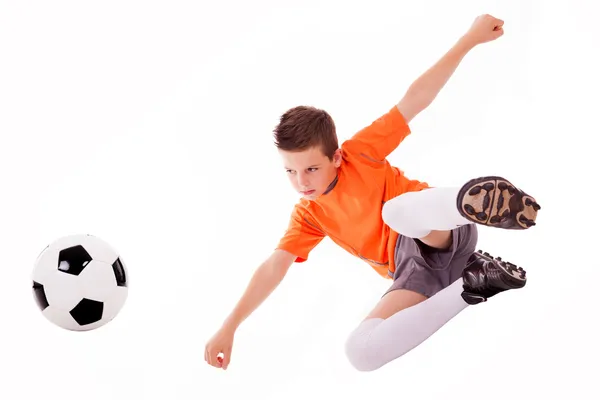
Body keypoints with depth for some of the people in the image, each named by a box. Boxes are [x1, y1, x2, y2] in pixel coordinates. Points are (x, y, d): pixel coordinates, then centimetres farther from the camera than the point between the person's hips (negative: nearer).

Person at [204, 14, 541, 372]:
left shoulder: (359, 153, -4)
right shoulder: (309, 214, 10)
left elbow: (415, 100, -9)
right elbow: (274, 268, 6)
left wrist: (470, 39, -14)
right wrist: (229, 328, -2)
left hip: (446, 236, -5)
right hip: (415, 269, 5)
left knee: (395, 208, -37)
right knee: (361, 351, -23)